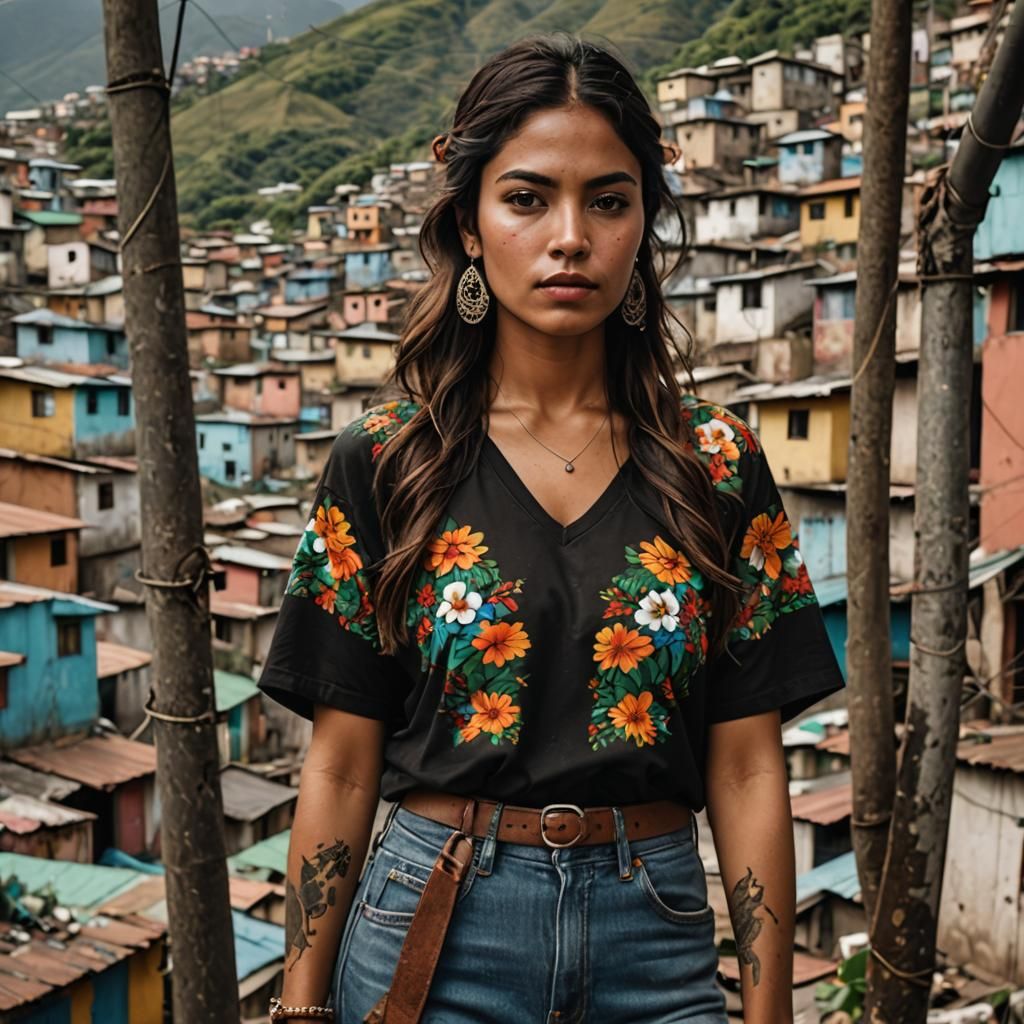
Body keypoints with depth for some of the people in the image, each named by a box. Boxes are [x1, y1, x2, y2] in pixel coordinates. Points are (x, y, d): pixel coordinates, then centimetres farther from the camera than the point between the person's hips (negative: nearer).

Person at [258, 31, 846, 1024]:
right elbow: (341, 767, -2)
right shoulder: (381, 465, -4)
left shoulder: (719, 464, -2)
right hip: (434, 936, -1)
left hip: (657, 939, 1)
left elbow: (747, 770, -2)